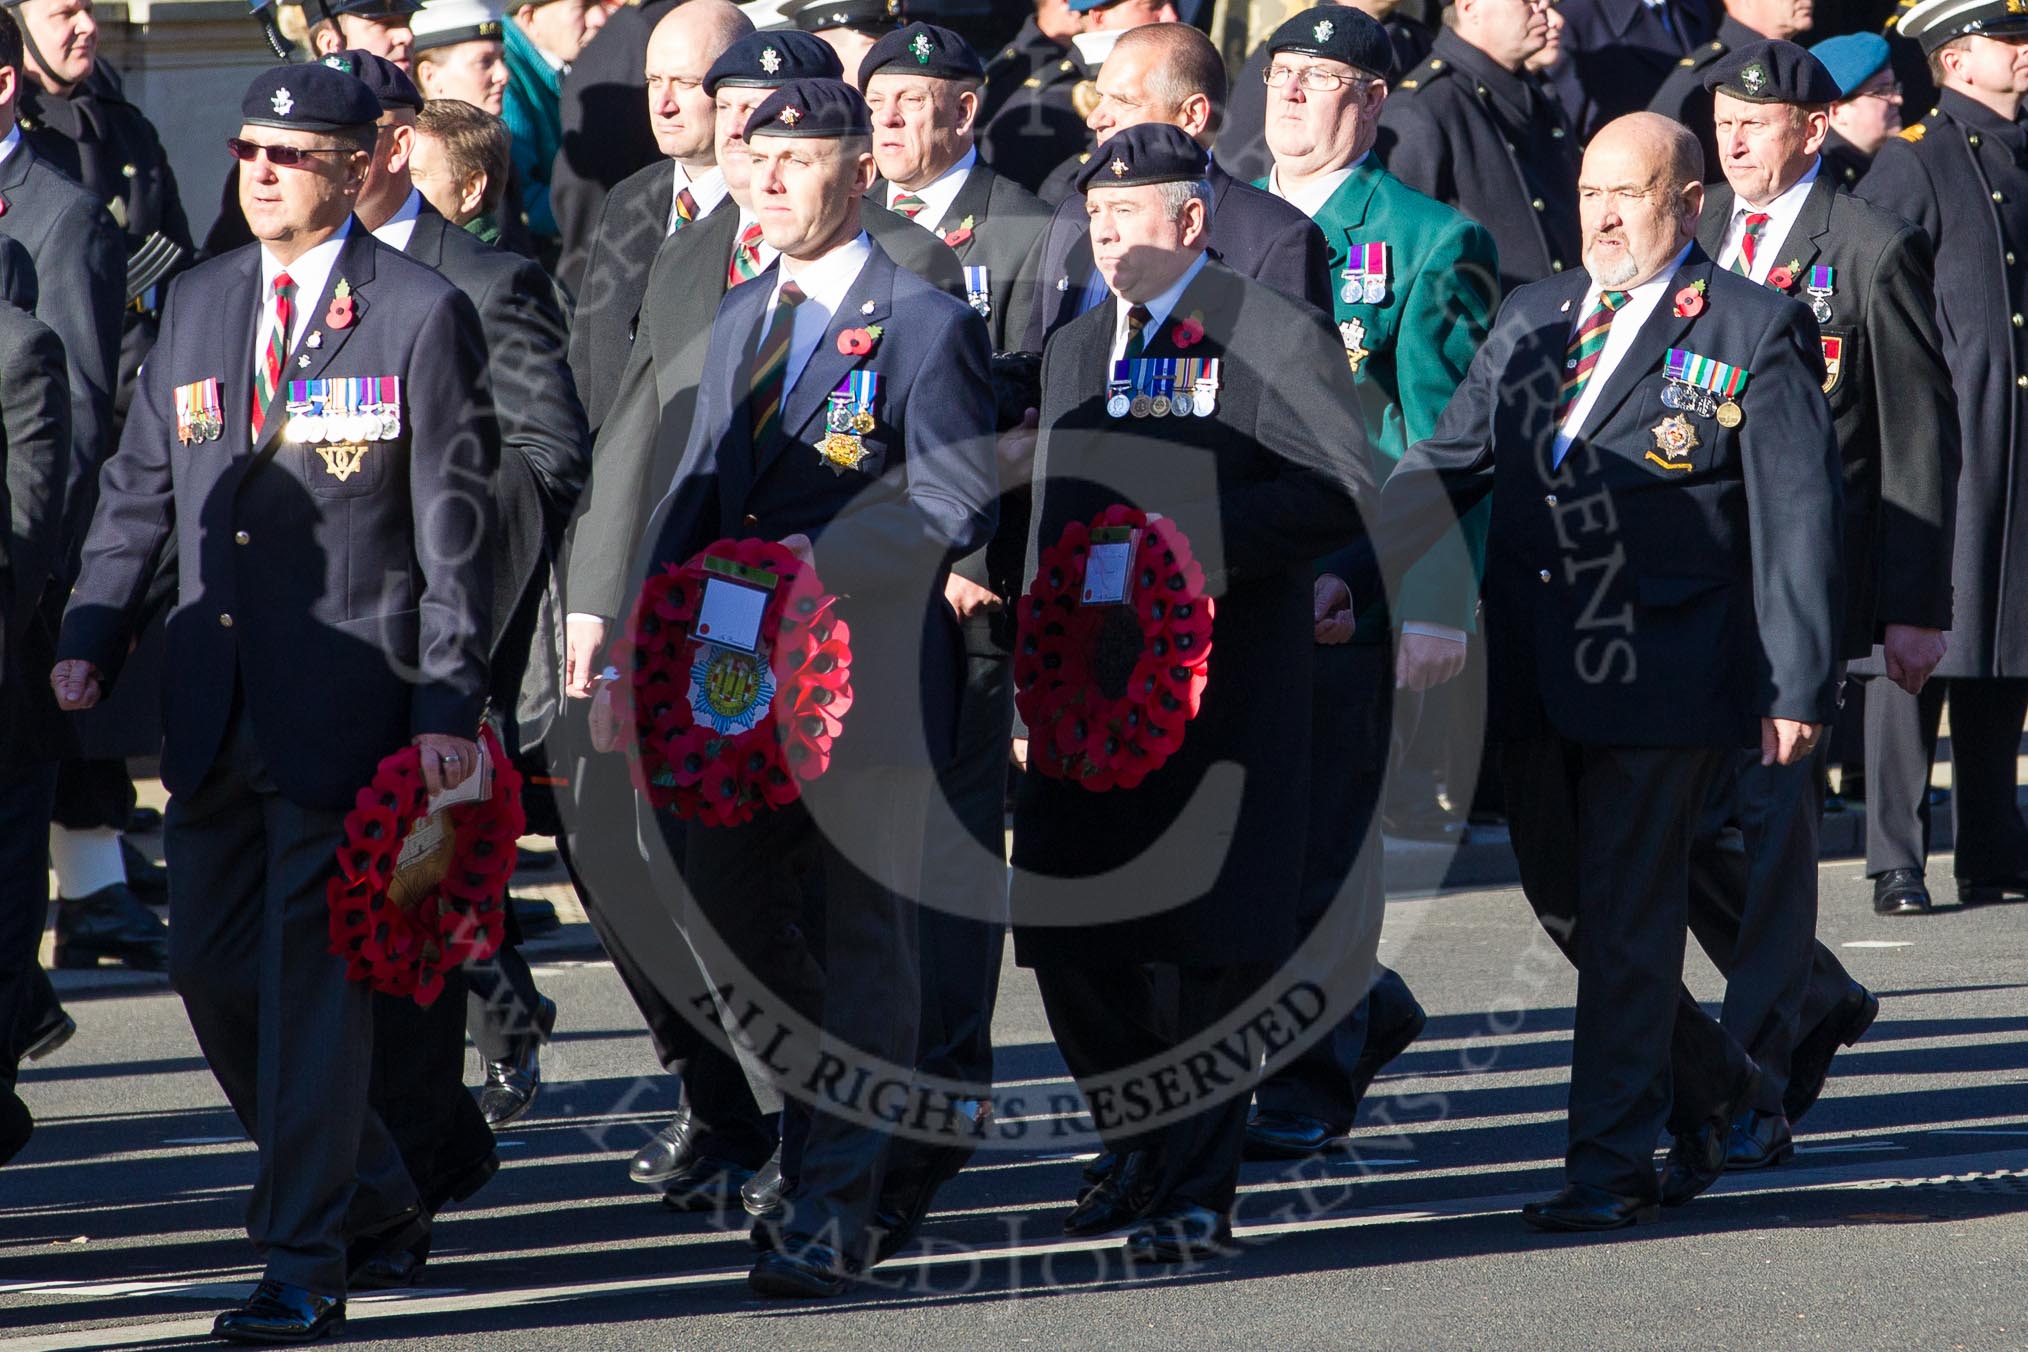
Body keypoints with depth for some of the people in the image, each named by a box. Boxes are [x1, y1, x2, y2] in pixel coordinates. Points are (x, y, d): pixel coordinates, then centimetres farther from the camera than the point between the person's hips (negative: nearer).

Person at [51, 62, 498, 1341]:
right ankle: (368, 1191, 28)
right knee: (213, 963, 10)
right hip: (219, 698, 7)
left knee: (317, 970, -7)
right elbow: (141, 483, 16)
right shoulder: (200, 302, 12)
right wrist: (91, 636, 3)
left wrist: (450, 704, -11)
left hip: (350, 699, -6)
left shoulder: (422, 314, -5)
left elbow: (456, 524, -6)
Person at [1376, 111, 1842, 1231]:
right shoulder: (1531, 321, 13)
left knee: (1627, 921, -5)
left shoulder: (1753, 333, -3)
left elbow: (1797, 520, -5)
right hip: (1536, 674, 6)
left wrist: (1799, 686, -10)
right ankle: (1706, 1082, 33)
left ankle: (1613, 1162, 1)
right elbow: (1447, 465, 13)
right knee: (1562, 904, 13)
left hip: (1661, 674, -6)